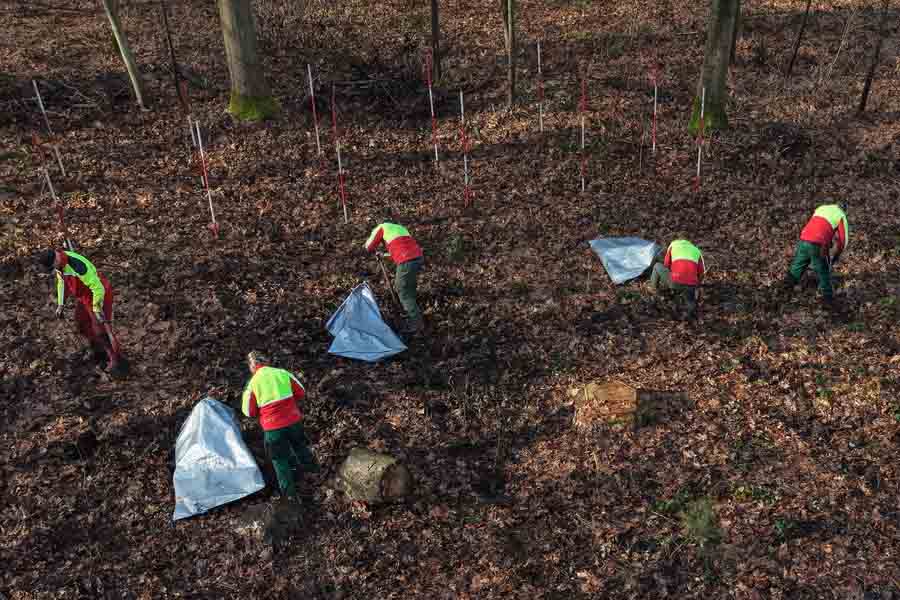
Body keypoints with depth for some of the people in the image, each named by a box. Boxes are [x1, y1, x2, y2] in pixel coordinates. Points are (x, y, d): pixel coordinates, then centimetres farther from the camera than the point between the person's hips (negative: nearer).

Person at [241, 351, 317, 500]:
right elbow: (301, 393, 6)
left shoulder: (253, 383, -10)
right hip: (293, 420, 3)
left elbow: (249, 412, -3)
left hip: (273, 427, -3)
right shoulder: (283, 373, -3)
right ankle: (311, 465, 54)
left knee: (279, 458, 16)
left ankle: (289, 491, 23)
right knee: (299, 444, 31)